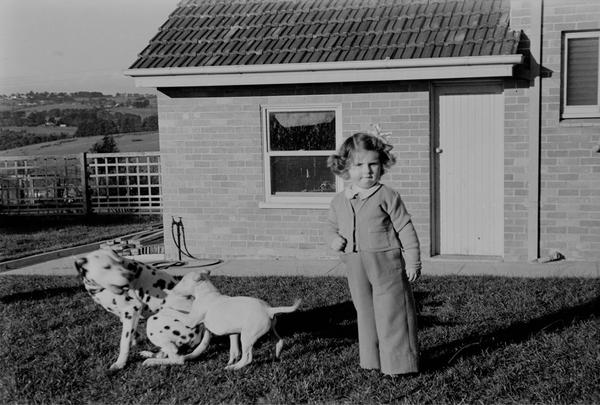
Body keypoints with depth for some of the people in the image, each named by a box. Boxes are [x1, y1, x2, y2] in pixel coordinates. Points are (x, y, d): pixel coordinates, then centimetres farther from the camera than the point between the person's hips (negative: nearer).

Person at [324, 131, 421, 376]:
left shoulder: (387, 196, -8)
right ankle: (372, 360, 27)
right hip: (356, 267, 5)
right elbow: (330, 227, 19)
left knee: (392, 312, 0)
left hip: (387, 264, -5)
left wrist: (413, 262, -8)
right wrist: (334, 239, -5)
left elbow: (405, 229, -6)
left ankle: (399, 362, 12)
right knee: (365, 313, 14)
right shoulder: (339, 201, 6)